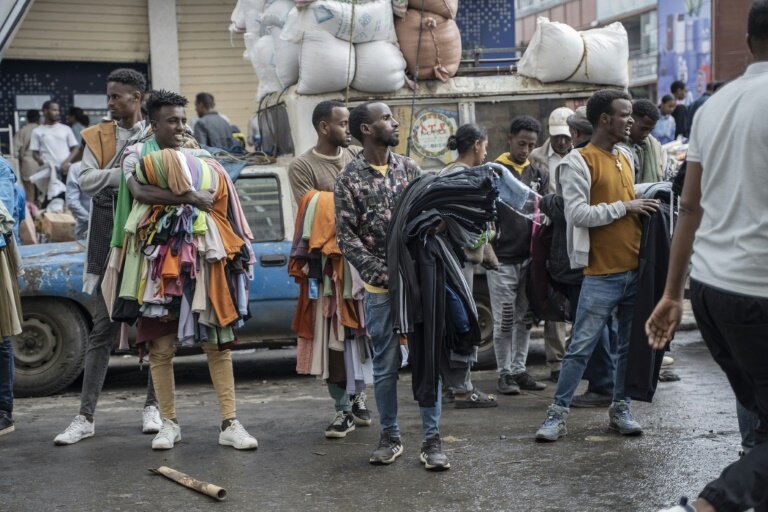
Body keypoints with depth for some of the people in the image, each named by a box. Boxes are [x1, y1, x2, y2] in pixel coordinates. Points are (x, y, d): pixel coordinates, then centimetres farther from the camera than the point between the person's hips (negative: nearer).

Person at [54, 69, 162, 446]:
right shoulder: (97, 136, 7)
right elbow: (85, 180, -6)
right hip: (109, 245, 1)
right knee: (103, 330, 1)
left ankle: (153, 407, 19)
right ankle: (86, 417, 3)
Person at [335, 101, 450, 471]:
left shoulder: (409, 168, 8)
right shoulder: (350, 178, -1)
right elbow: (346, 236, -4)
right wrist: (382, 274, -13)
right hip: (380, 287, -2)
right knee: (385, 365, 6)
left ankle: (431, 440, 8)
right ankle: (390, 437, 19)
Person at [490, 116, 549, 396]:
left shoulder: (540, 174, 11)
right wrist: (486, 246, -10)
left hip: (529, 256, 4)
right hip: (502, 258, -4)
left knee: (524, 318, 10)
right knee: (504, 320, 0)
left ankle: (519, 370, 18)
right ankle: (504, 373, 9)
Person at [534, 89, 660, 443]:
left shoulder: (626, 157, 15)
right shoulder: (579, 162, -8)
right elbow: (577, 214, -17)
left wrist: (644, 207, 5)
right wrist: (625, 207, -14)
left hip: (635, 268, 7)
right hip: (602, 273, -7)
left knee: (630, 346, 11)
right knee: (581, 347, -4)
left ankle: (620, 410, 23)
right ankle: (557, 414, 4)